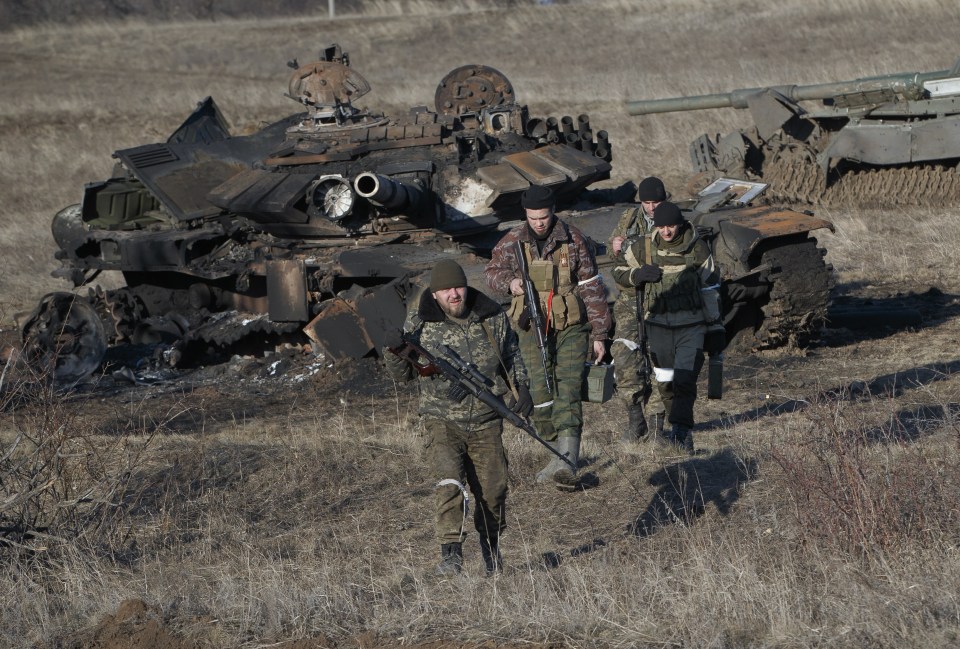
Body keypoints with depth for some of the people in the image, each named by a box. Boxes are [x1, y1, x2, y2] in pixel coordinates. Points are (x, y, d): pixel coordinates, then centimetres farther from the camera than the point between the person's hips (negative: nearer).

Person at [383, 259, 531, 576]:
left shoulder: (493, 317, 2)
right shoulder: (420, 322, -4)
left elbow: (511, 356, 18)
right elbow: (404, 373, 4)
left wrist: (521, 387, 3)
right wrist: (394, 353, -17)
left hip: (487, 423, 2)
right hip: (443, 422, -2)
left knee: (492, 491, 7)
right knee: (450, 482, -23)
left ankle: (490, 545, 34)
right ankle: (451, 553, -23)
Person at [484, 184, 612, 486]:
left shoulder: (574, 241, -4)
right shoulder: (513, 241, 1)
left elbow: (592, 288, 0)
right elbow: (492, 270, 15)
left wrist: (599, 334, -1)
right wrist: (509, 282, -10)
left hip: (571, 328, -2)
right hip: (533, 328, 3)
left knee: (568, 394, -14)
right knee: (541, 395, -1)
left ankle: (567, 464, -25)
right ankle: (558, 454, 17)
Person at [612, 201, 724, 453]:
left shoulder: (697, 248, -2)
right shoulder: (643, 248, 1)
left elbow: (710, 288, 6)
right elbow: (619, 274, 12)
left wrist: (715, 327, 6)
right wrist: (638, 274, -11)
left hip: (691, 325, -3)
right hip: (658, 325, 3)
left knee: (684, 381, -16)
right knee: (665, 383, 7)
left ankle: (680, 430, -24)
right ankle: (681, 433, 19)